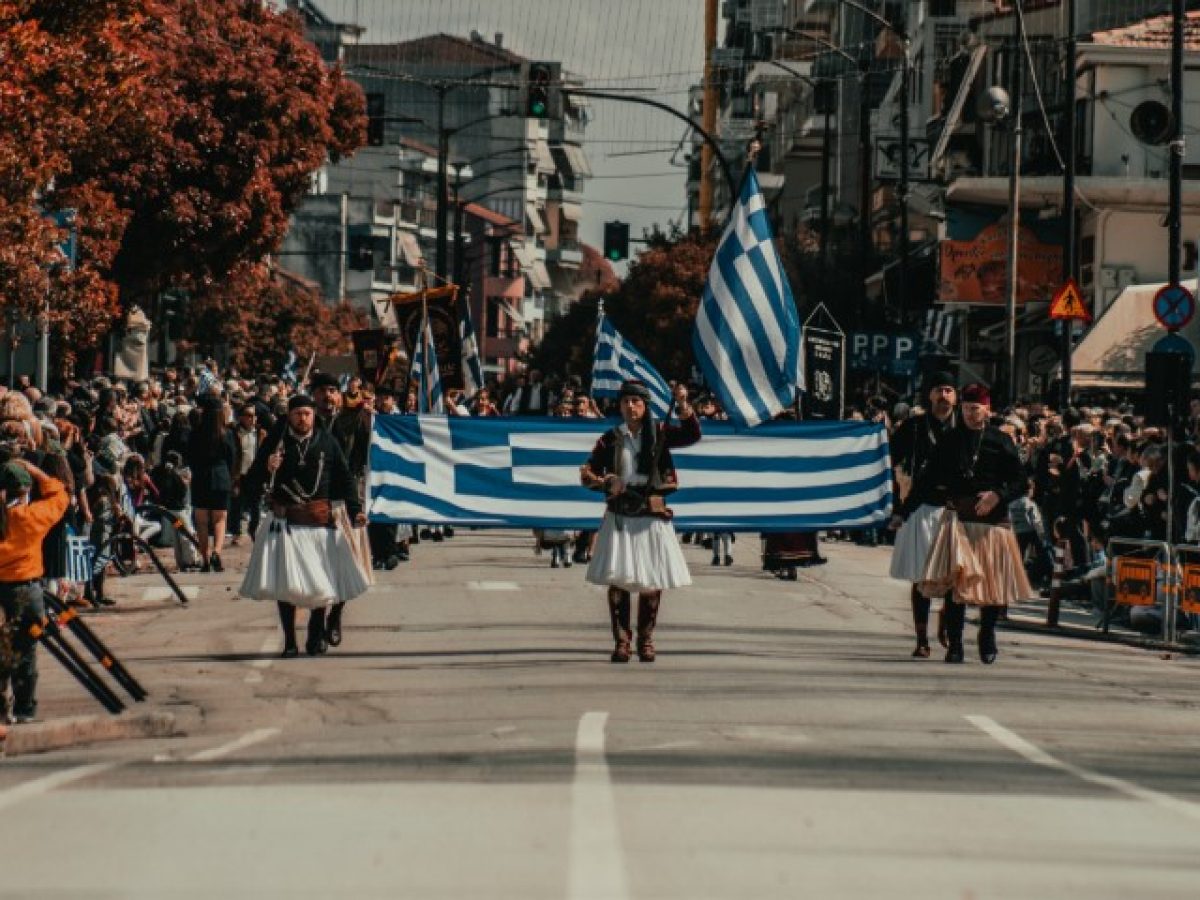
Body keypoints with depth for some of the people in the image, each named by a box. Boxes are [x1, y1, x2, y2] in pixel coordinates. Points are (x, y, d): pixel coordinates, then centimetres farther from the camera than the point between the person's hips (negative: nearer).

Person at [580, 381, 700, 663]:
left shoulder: (658, 433, 4)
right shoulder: (611, 438, 4)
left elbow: (692, 435, -9)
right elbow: (588, 473, 4)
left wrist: (683, 406, -23)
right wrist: (605, 483, -16)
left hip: (652, 514, 0)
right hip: (620, 515, 0)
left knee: (652, 581, 3)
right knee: (618, 579, -6)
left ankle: (646, 640, 17)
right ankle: (622, 641, 1)